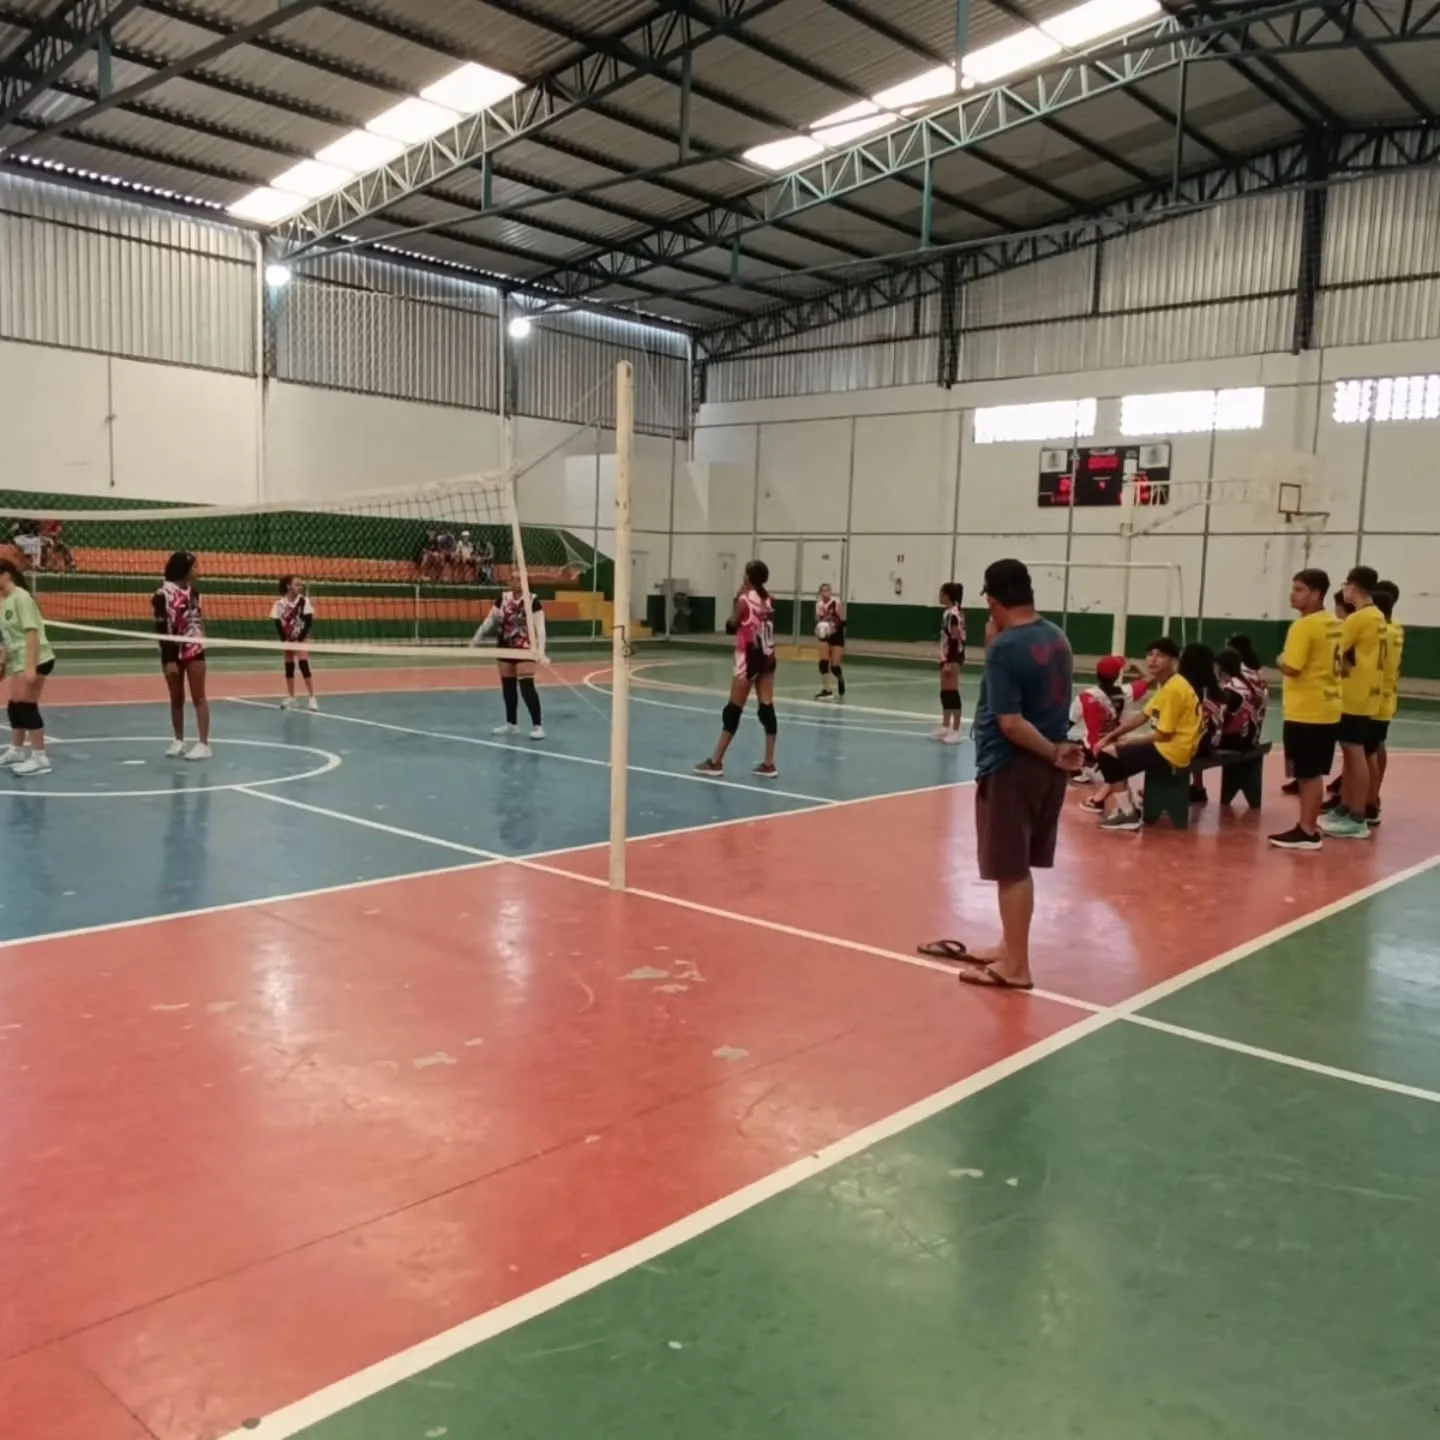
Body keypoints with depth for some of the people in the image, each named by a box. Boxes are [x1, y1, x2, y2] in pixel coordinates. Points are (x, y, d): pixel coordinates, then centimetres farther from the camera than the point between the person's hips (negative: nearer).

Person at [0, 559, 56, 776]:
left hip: (35, 660, -9)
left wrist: (31, 667, -25)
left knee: (26, 706, -9)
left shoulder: (21, 597, -15)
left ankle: (39, 758, -4)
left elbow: (32, 632, -20)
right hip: (19, 661, 9)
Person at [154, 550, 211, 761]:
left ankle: (204, 743, -2)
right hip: (173, 652, -3)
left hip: (194, 649, 3)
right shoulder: (163, 594, -13)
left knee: (198, 697, -1)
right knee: (176, 699, 7)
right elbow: (161, 629, -13)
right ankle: (178, 741, 19)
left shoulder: (192, 590, 3)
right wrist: (168, 660, -17)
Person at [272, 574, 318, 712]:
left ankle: (312, 698, -12)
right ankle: (291, 698, 15)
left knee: (303, 665, -14)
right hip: (287, 639, 3)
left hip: (300, 639, -3)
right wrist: (284, 640, -9)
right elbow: (278, 624, -2)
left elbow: (309, 622, -11)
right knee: (289, 668, 6)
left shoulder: (304, 601, -12)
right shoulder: (280, 603, -8)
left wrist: (300, 639, -14)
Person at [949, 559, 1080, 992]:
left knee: (1012, 869, 1)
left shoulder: (1004, 647, -18)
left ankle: (1015, 967, 10)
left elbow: (1011, 723, -23)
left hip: (1012, 766, -8)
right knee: (1020, 866, 18)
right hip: (1048, 764, 8)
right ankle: (1010, 949, 31)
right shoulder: (1057, 637, 6)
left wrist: (1054, 752, -13)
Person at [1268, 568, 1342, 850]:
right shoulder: (1334, 625, 12)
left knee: (1306, 774, -2)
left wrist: (1281, 659, -2)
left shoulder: (1303, 626, -16)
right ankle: (1310, 827, 21)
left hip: (1306, 711, -9)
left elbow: (1291, 668, -22)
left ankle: (1306, 832, 2)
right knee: (1313, 773, 14)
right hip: (1327, 708, 9)